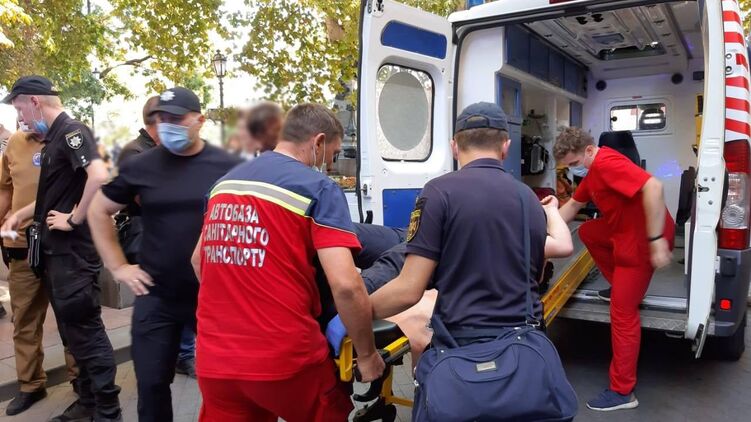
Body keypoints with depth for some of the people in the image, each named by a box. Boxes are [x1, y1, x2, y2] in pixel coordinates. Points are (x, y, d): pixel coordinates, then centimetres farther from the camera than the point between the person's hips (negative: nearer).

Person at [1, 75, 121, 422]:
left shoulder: (72, 132, -14)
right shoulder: (54, 137, 16)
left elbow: (99, 176, -32)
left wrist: (74, 220, -23)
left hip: (73, 250, -10)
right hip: (55, 249, 10)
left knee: (85, 329, -3)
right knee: (72, 329, 16)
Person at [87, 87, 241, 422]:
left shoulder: (227, 167, -6)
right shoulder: (140, 167, -1)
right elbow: (99, 211, 11)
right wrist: (118, 266, 4)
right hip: (156, 296, 2)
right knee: (151, 383, 11)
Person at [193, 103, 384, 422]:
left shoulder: (224, 183, 9)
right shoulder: (319, 189, -11)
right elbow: (345, 285, -20)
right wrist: (366, 354, -6)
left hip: (214, 359, 5)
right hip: (284, 358, -4)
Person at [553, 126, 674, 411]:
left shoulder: (606, 163, -22)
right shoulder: (592, 170, 11)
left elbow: (653, 187, -34)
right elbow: (574, 205, 24)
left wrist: (656, 239, -34)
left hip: (643, 238, -10)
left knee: (622, 312, -7)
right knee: (587, 232, 29)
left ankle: (622, 393, 2)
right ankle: (625, 286, 29)